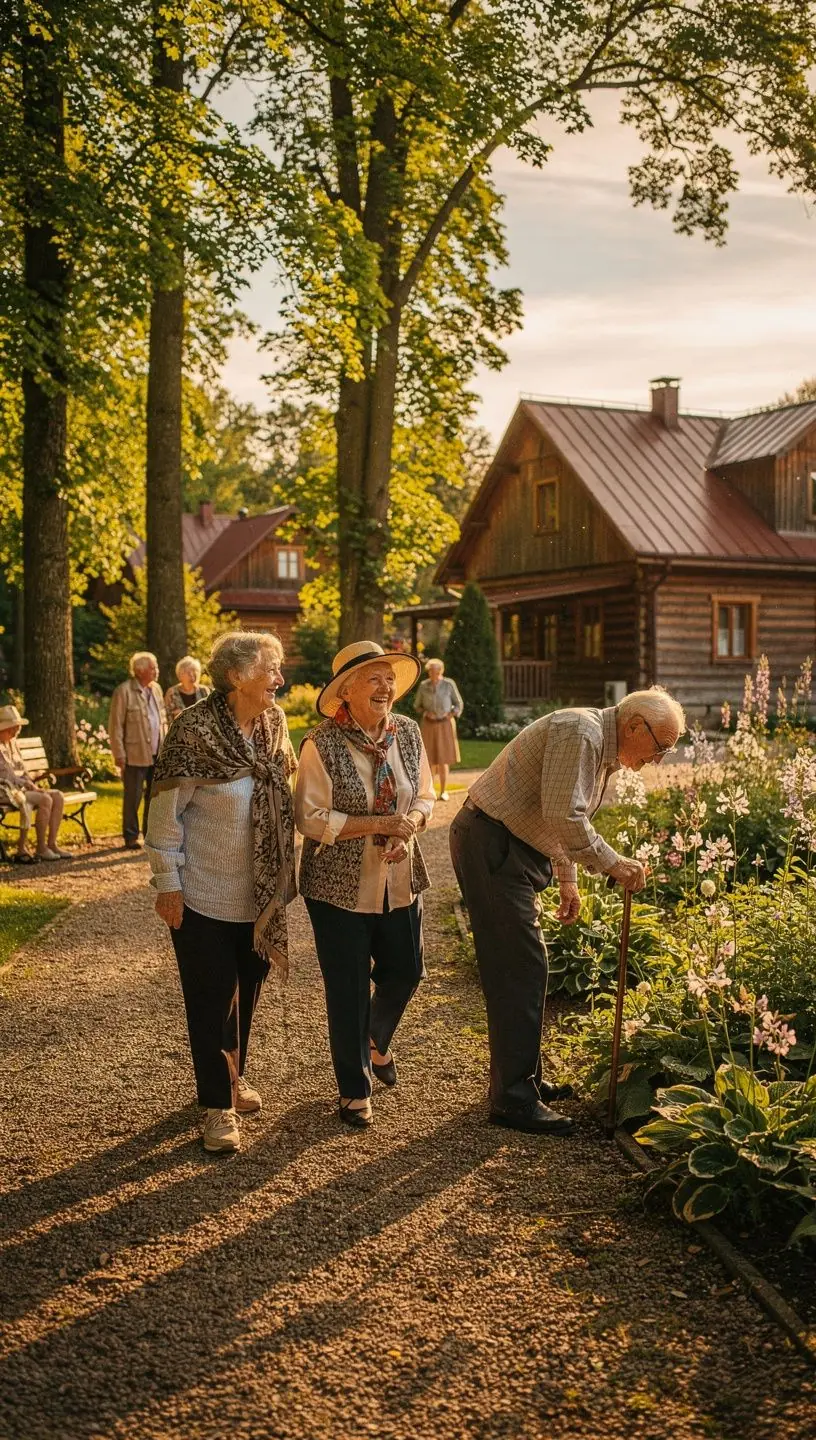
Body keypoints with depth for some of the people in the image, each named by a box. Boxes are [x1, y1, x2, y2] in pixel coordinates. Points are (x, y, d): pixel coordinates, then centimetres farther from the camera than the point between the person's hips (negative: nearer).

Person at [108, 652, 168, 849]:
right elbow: (115, 726, -9)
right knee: (133, 798, 2)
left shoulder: (156, 689, 12)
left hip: (158, 754, 6)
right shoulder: (124, 691, -9)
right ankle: (131, 837, 12)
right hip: (136, 755, -6)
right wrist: (119, 755, -13)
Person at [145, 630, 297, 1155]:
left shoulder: (274, 723, 1)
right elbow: (166, 810, -14)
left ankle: (234, 1074, 37)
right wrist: (168, 883, -13)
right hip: (205, 894, -6)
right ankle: (219, 1105, 15)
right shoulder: (196, 730, -18)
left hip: (261, 892, 6)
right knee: (212, 998, 3)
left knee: (248, 989, 17)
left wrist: (285, 871, 11)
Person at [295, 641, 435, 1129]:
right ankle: (355, 1090, 26)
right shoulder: (322, 744, -17)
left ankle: (377, 1044, 49)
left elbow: (426, 796, 9)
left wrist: (411, 821, -13)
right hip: (341, 884, -5)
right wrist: (378, 824, -23)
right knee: (348, 989, 5)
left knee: (405, 971, 15)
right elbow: (311, 818, -16)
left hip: (400, 878, 5)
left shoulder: (408, 732, -1)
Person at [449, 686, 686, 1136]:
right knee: (520, 968, -9)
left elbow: (567, 819, 25)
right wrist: (611, 863, -18)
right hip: (490, 845, -11)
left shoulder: (602, 748, 15)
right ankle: (513, 1099, -3)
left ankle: (523, 1078, 27)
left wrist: (568, 880, 22)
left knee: (520, 967, 16)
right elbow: (563, 816, -26)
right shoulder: (578, 733, -18)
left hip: (512, 851, 11)